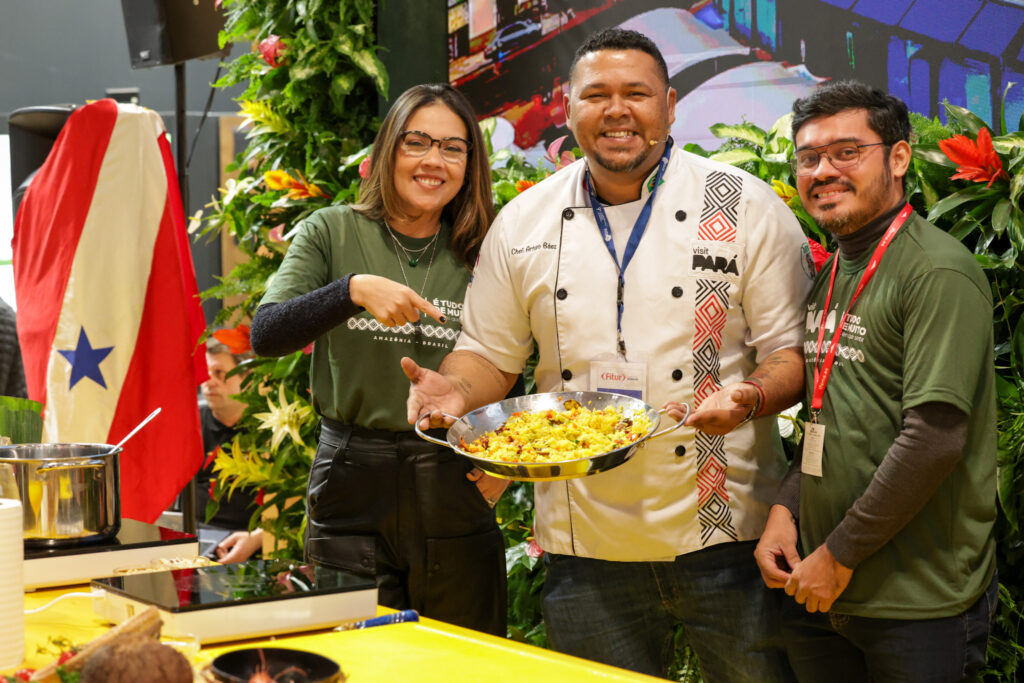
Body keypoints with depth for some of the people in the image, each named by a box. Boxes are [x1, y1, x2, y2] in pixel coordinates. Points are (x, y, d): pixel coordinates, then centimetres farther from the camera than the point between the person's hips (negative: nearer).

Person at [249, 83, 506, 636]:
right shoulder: (333, 232, 1)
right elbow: (266, 334, -12)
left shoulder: (480, 257, 6)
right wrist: (354, 290, -25)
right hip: (352, 487, -1)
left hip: (454, 489, 2)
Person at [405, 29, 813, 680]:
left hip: (727, 530, -2)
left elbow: (793, 351, -3)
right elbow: (490, 354, 12)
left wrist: (750, 395, -24)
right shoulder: (523, 222, 6)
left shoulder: (747, 207, -3)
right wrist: (455, 388, -10)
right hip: (585, 545, 2)